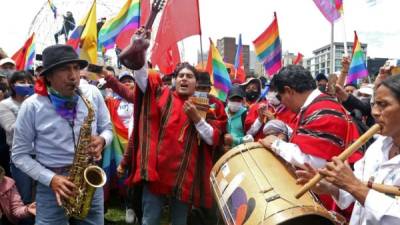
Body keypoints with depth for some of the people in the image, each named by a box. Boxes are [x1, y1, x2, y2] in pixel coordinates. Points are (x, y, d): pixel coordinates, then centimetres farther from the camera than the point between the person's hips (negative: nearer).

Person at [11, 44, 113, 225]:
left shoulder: (93, 94, -4)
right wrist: (51, 179, -16)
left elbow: (107, 128, 9)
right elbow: (19, 155, -4)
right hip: (51, 184, -2)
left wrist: (102, 140, -14)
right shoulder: (31, 106, -11)